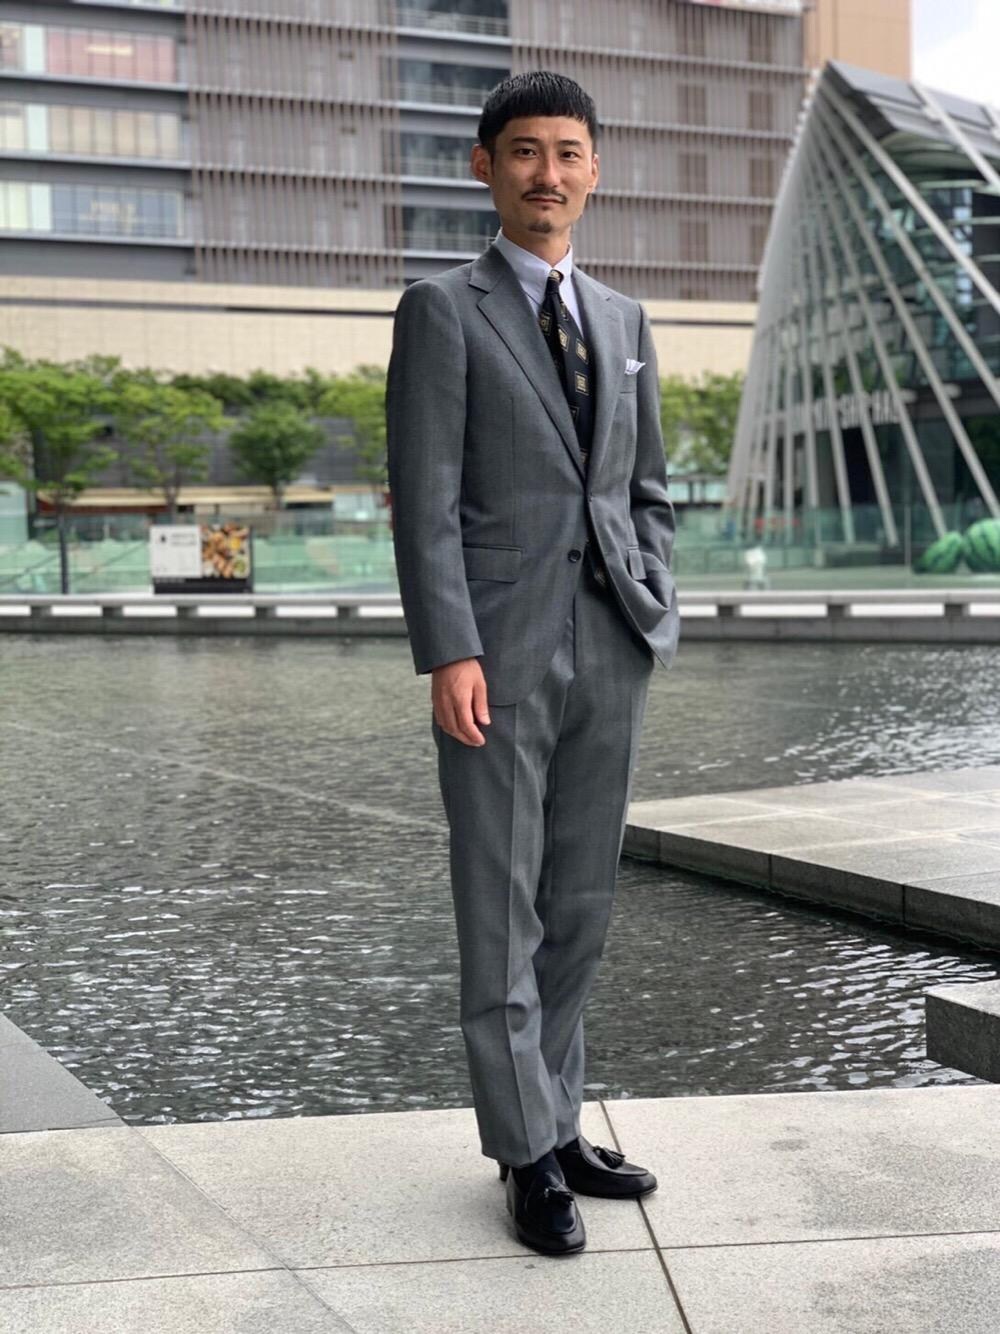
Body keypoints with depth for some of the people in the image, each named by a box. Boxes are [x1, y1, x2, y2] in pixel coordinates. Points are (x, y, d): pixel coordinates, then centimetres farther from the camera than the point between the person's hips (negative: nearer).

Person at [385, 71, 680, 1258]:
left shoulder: (624, 320, 16)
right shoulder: (439, 311, -2)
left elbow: (645, 492, 17)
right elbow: (424, 501, -9)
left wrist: (653, 626, 3)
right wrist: (449, 655, -18)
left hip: (608, 656, 6)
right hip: (499, 655, -5)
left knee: (578, 906, 11)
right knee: (500, 913, 1)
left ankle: (555, 1125, 23)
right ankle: (530, 1156, 11)